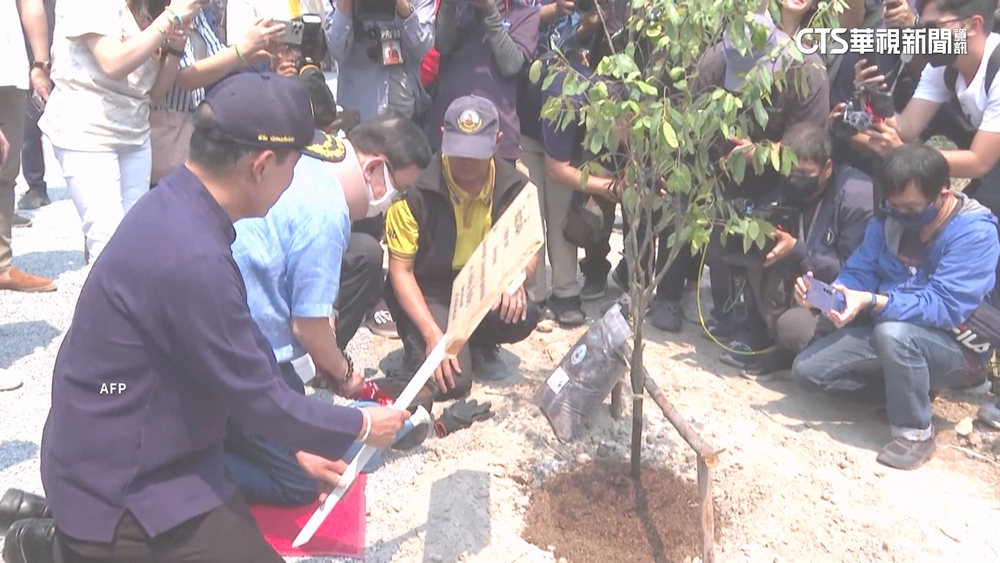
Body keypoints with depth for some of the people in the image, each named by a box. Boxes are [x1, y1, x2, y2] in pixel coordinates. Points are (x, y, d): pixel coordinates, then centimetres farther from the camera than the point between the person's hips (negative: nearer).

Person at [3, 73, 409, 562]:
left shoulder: (178, 209, -1)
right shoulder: (191, 257, -31)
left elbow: (242, 348, 9)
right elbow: (256, 397, -21)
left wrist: (295, 443, 13)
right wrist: (360, 427, -5)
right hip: (120, 482, -9)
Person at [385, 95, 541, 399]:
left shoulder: (514, 186, -10)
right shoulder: (416, 187, -22)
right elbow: (401, 271, -15)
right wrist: (432, 333, -25)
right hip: (427, 290, -4)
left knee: (522, 315, -29)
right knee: (451, 381, -24)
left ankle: (480, 344, 7)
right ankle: (419, 345, 12)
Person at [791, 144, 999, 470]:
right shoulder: (889, 219, -3)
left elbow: (943, 307, -30)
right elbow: (858, 273, -4)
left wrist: (871, 302, -43)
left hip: (955, 348, -7)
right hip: (886, 331, 7)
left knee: (893, 332, -39)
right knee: (806, 369, -8)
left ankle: (915, 432, -16)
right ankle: (908, 393, 8)